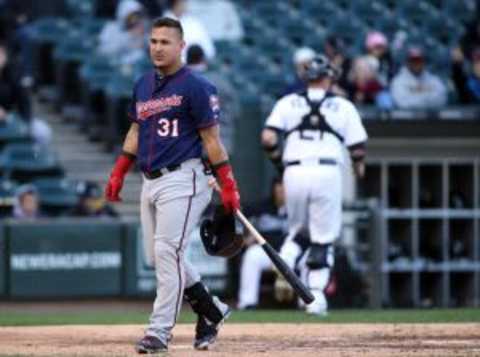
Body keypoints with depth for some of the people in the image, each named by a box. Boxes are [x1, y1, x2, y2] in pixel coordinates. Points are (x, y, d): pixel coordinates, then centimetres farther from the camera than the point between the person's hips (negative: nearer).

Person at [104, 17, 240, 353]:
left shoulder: (195, 86, -8)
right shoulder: (143, 85, 14)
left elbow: (212, 139, -9)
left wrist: (228, 186, -11)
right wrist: (119, 173, 17)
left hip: (182, 179, -8)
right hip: (150, 182, 8)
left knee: (168, 252, -13)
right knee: (156, 256, 8)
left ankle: (159, 331, -12)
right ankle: (212, 311, 24)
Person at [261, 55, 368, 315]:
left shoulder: (288, 103, 11)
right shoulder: (343, 106, 9)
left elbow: (267, 138, -1)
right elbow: (357, 148, 6)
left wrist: (278, 159, 18)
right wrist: (359, 167, 27)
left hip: (295, 172, 2)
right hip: (328, 172, -2)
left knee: (296, 228, 21)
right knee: (323, 237, 5)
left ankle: (284, 265, -6)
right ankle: (316, 294, -3)